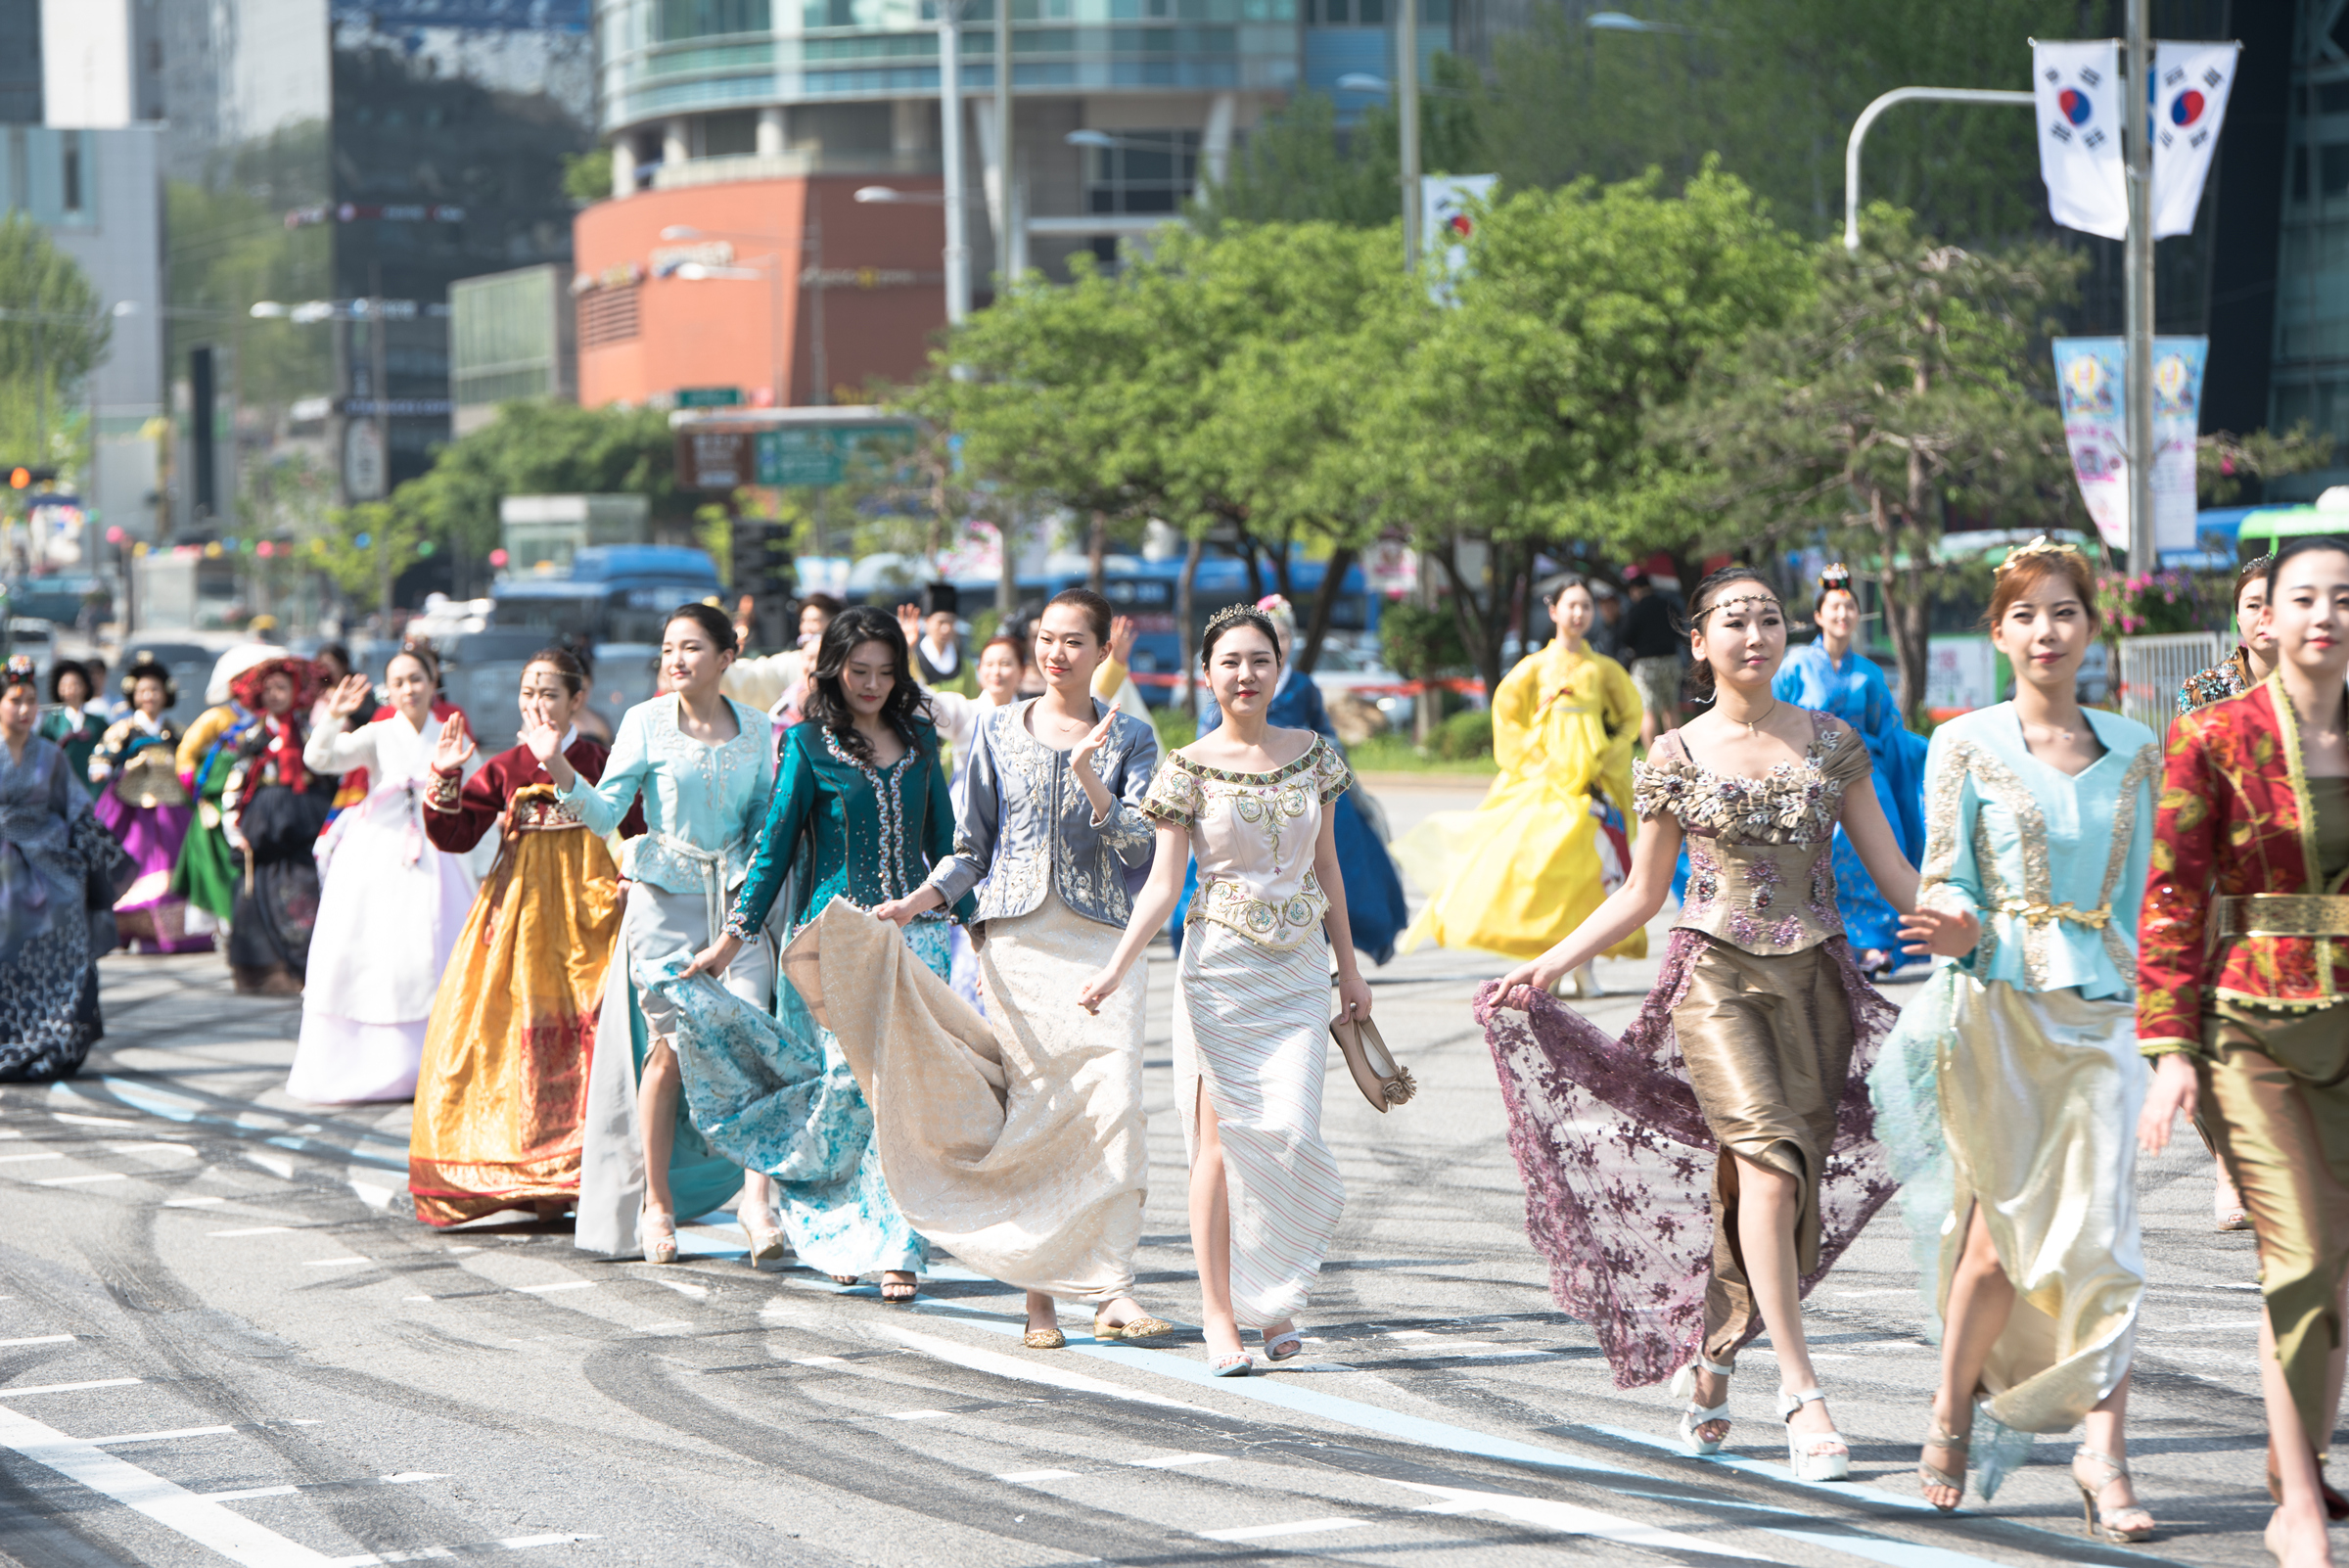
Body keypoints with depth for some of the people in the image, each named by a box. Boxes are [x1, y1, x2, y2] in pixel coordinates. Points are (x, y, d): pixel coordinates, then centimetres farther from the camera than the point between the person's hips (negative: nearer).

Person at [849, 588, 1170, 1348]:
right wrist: (916, 902, -3)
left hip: (1100, 939, -1)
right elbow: (972, 847, 11)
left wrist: (1087, 773, -17)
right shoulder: (998, 730, 9)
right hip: (1017, 938, 1)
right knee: (1028, 1107, -1)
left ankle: (1111, 1291, -13)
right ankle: (1038, 1291, 5)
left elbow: (1139, 843, -5)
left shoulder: (1130, 737, 6)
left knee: (1113, 1103, -13)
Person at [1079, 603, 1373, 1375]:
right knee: (1220, 1136, -5)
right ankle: (1220, 1313, 1)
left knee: (1289, 1132, -6)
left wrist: (1348, 966, 17)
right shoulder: (1191, 768, -2)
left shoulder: (1314, 755, 8)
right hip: (1220, 965, -2)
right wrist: (1116, 967, -17)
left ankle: (1274, 1295, 14)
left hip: (1300, 969, 3)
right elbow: (1163, 882, -5)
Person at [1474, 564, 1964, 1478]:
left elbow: (1890, 867, 8)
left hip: (1815, 981, 3)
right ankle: (1799, 1388, -21)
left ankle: (1709, 1364, 20)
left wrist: (1945, 922, -12)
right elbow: (1641, 896, 9)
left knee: (1771, 1185, 0)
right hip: (1718, 979, -3)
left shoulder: (1832, 742, 8)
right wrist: (1544, 968, 1)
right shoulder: (1675, 759, 4)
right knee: (1770, 1160, -20)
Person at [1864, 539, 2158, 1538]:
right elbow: (1944, 881, -2)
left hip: (2098, 1010, 3)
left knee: (2099, 1231, -7)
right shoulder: (1966, 745, 1)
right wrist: (1949, 920, -22)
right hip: (1997, 1002, -2)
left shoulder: (2133, 750, 11)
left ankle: (2103, 1458, -9)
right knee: (2004, 1228, -1)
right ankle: (1951, 1421, 19)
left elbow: (2136, 889, 17)